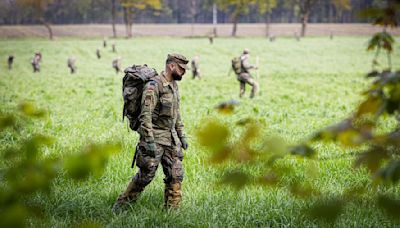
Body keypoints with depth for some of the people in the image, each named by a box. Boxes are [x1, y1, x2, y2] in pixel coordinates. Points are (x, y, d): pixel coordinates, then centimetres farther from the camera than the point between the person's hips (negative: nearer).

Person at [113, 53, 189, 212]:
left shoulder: (174, 85, 12)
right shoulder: (153, 86, -17)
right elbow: (145, 116, -21)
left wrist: (182, 135, 19)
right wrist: (149, 141, -24)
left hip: (171, 138, 8)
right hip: (155, 138, -8)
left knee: (176, 175, 3)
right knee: (145, 175, -1)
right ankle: (120, 204, 15)